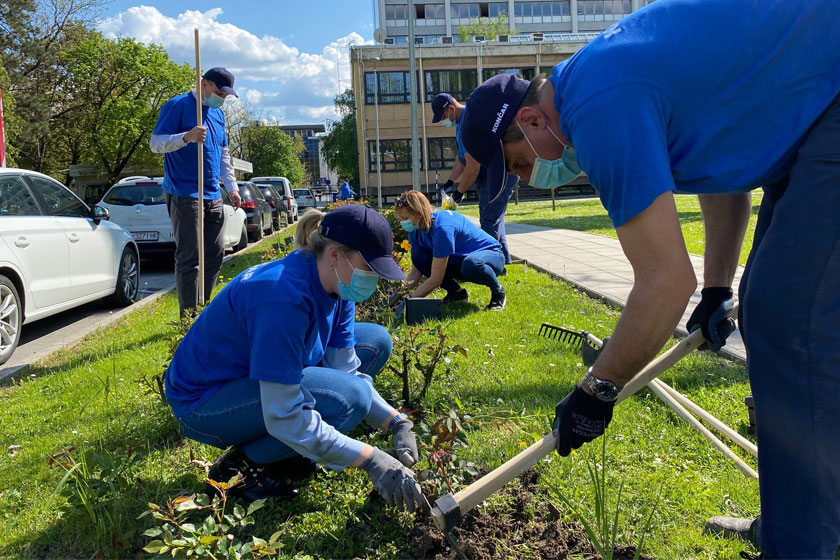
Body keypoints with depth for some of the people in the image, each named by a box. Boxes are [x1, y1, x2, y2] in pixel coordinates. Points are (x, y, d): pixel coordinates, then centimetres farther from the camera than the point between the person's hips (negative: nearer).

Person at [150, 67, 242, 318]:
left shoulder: (218, 113, 18)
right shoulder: (177, 106, -6)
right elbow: (155, 143, -12)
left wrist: (232, 187, 16)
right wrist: (186, 137, -28)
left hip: (213, 197, 8)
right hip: (184, 196, -8)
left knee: (216, 254, 10)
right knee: (189, 257, -7)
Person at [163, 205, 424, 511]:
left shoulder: (336, 286, -7)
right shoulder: (284, 296, -34)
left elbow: (347, 370, -3)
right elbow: (284, 417, -33)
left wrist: (397, 422, -16)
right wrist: (371, 460, -31)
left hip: (256, 374, 9)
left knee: (376, 341, 2)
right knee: (348, 397, -29)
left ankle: (280, 447, 6)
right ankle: (242, 464, -6)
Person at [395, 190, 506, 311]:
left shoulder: (441, 227, -33)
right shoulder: (416, 230, -8)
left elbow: (435, 280, -31)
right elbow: (416, 272, -3)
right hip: (459, 259, 7)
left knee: (470, 265, -43)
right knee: (419, 257, -14)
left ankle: (497, 291, -11)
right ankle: (456, 293, 2)